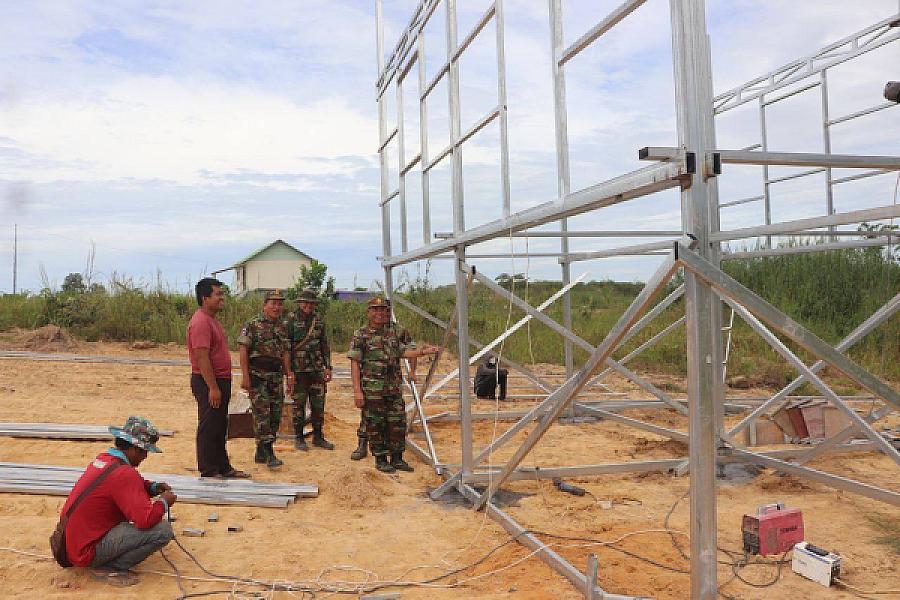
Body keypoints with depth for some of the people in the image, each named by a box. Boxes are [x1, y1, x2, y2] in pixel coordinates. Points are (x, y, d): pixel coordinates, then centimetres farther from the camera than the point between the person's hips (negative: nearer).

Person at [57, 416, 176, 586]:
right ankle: (110, 568, -6)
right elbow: (145, 520, -28)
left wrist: (153, 487, 8)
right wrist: (164, 502, -8)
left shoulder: (102, 458, 6)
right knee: (163, 529, -18)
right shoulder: (123, 473, -22)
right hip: (86, 552, -10)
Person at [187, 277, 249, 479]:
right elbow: (202, 358, -23)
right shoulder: (200, 322, -18)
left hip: (220, 381, 10)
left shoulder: (212, 319, 15)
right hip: (208, 382, -10)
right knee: (208, 428, -1)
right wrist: (213, 388, -24)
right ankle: (208, 472, 8)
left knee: (220, 428, 16)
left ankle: (223, 467, 25)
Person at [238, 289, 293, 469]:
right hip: (257, 375, -6)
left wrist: (289, 376, 12)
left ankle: (261, 453, 18)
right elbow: (243, 350, -8)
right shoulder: (253, 325, -5)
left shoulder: (283, 327, 12)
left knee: (275, 414, 7)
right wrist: (245, 376, -14)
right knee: (262, 413, -9)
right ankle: (268, 453, -8)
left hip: (276, 376, 6)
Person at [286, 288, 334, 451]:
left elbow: (325, 345, 14)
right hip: (298, 369, -4)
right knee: (299, 405, 3)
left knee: (319, 404, 8)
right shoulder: (291, 320, -6)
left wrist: (328, 367, 9)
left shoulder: (319, 320, 9)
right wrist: (288, 370, -12)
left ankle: (318, 437, 20)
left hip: (316, 369, 5)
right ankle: (299, 438, 14)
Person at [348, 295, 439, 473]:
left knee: (398, 423, 8)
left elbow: (404, 352, 4)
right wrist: (357, 390, -11)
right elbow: (355, 363, -5)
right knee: (375, 425, 3)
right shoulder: (361, 335, -3)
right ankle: (380, 460, 16)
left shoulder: (397, 331, 8)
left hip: (395, 387, 4)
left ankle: (397, 458, 20)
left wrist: (422, 351, -13)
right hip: (371, 388, -4)